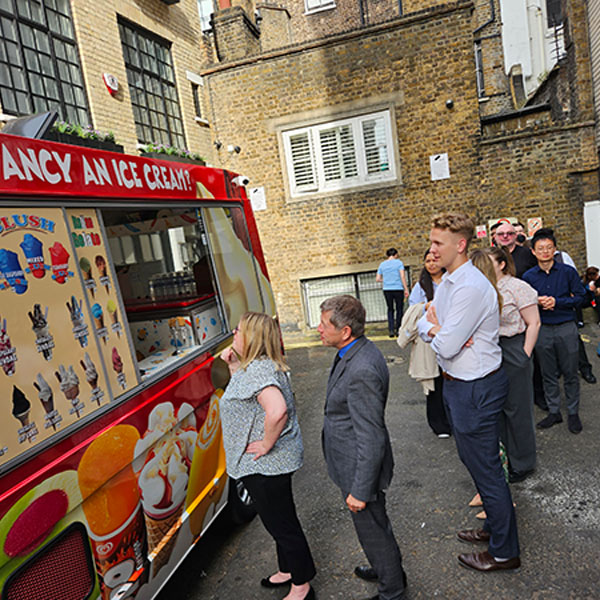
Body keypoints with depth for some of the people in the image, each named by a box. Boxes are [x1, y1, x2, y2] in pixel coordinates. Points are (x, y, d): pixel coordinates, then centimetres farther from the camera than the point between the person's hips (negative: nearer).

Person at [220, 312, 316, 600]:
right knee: (280, 521, 26)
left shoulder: (258, 370, -27)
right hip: (274, 463, 10)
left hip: (265, 464, -10)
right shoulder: (253, 366, 5)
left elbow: (277, 410, -42)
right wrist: (232, 365, 8)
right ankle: (288, 571, 47)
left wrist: (266, 444, -27)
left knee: (281, 523, 9)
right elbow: (245, 392, 23)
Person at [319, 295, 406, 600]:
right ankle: (387, 569, 54)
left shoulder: (361, 372, -34)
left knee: (373, 531, 15)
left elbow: (371, 439, -29)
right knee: (377, 524, 30)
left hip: (362, 469, -9)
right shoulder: (360, 350, -2)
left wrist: (360, 491, -20)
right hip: (356, 463, 9)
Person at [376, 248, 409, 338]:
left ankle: (391, 330, 4)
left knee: (390, 309, 12)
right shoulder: (399, 262, -1)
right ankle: (398, 330, 10)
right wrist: (406, 289, -6)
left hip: (387, 290, 3)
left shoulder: (382, 264, 8)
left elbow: (377, 279, 6)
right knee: (399, 309, 8)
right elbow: (402, 276, -9)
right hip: (398, 289, -3)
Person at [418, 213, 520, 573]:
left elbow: (447, 347, -28)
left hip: (476, 388, -10)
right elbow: (424, 325, 9)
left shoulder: (470, 287, -26)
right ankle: (495, 526, 46)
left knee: (487, 469, 6)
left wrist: (437, 332, -7)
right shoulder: (447, 281, 6)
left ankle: (504, 552, 27)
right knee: (475, 461, 25)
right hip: (459, 383, 10)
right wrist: (437, 330, -13)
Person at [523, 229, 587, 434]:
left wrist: (557, 302, -15)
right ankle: (553, 411, 26)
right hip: (542, 330, 2)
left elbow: (580, 296, -2)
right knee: (548, 374, 11)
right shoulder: (528, 276, 2)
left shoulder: (568, 272, -3)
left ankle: (573, 413, 24)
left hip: (566, 328, -1)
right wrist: (537, 302, -13)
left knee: (570, 373, 8)